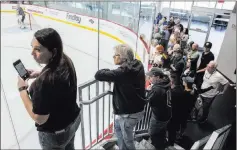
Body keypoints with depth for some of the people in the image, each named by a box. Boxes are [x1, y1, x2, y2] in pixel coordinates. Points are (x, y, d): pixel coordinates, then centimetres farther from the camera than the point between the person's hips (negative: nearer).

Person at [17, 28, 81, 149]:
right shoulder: (65, 61, -14)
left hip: (55, 133, -6)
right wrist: (39, 75, -3)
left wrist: (22, 89, -19)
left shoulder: (44, 81, -38)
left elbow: (39, 118, -25)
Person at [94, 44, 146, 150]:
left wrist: (107, 71, -9)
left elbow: (99, 75, -29)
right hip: (135, 108, 9)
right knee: (118, 127, 31)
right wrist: (113, 77, 1)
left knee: (127, 138, 17)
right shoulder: (137, 65, -3)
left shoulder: (124, 71, -30)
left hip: (129, 112, -9)